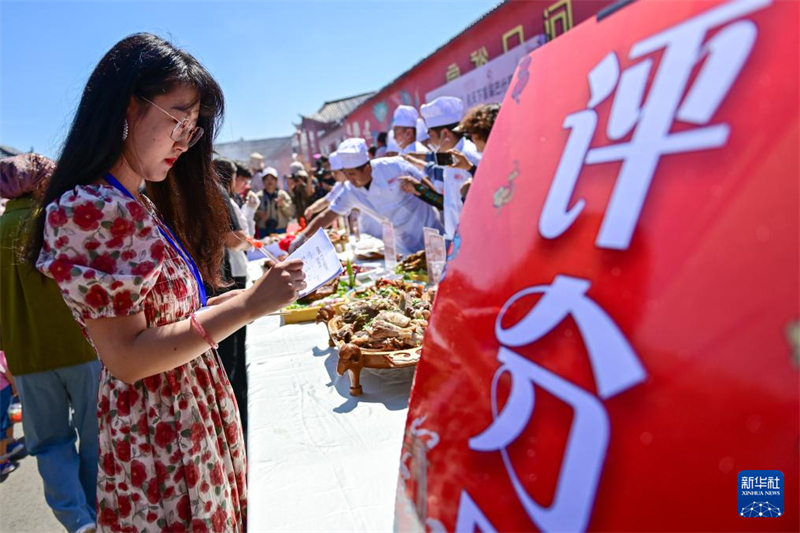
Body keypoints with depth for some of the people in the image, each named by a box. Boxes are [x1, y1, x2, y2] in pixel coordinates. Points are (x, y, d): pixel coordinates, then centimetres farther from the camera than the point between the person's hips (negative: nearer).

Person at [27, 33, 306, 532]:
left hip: (202, 413, 8)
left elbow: (167, 312, 8)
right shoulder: (81, 211, -18)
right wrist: (247, 305, -22)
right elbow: (127, 356, -21)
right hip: (158, 435, -8)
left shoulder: (147, 207, 8)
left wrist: (258, 293, 2)